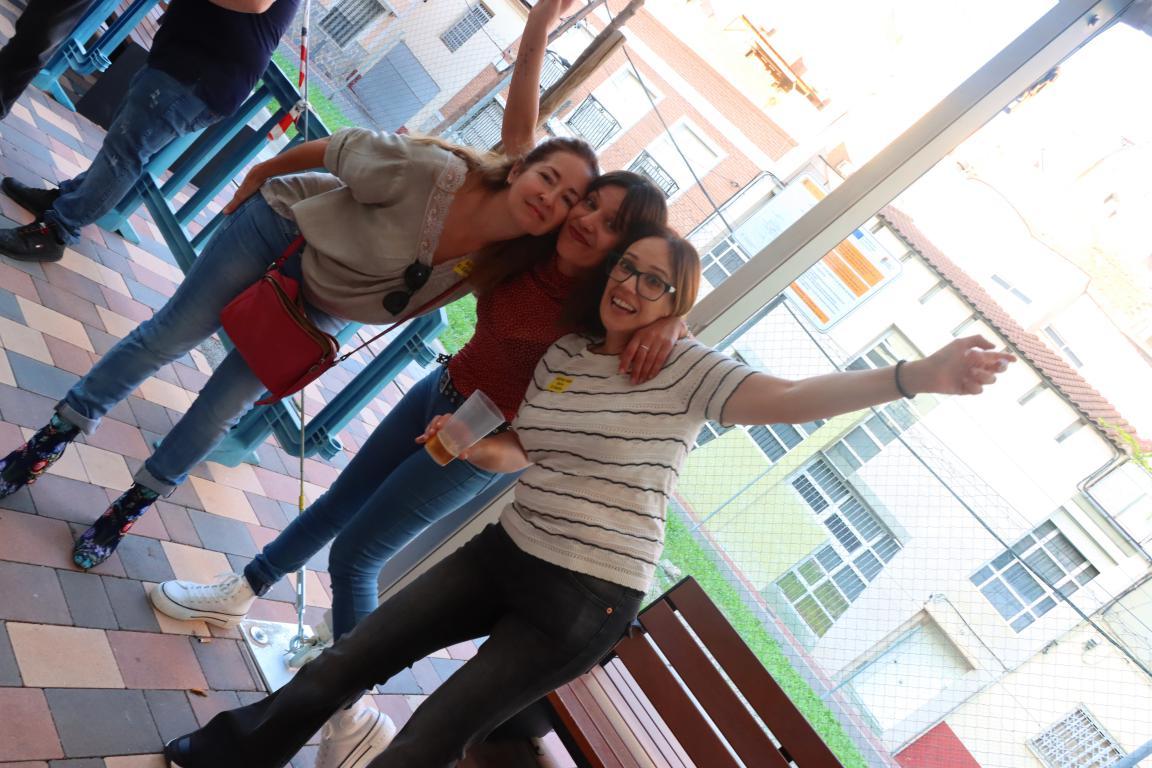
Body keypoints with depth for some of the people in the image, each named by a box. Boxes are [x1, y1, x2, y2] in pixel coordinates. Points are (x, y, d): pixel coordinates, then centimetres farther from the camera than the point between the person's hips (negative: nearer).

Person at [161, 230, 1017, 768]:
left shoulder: (685, 371, -14)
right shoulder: (561, 353, 4)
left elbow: (789, 398, -29)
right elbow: (525, 450, 10)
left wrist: (915, 375, -42)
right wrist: (473, 446, -12)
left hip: (586, 601, -5)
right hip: (507, 553, 6)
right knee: (359, 654, 11)